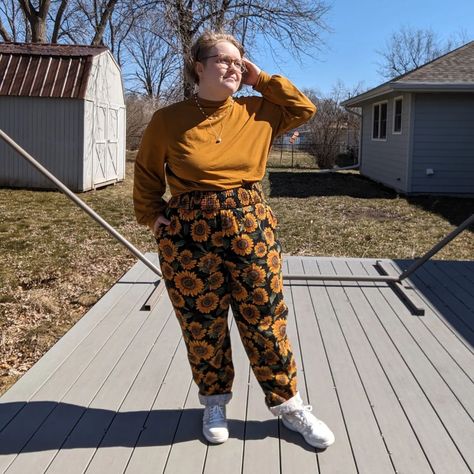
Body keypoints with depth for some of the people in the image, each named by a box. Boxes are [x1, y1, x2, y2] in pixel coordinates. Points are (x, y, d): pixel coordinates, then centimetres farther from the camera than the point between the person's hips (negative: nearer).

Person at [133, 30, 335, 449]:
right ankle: (215, 401, 32)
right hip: (189, 235, -1)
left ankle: (288, 404, 26)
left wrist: (261, 80, 4)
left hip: (252, 227, 2)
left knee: (265, 321, 8)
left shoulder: (256, 112, 4)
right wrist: (152, 216, 2)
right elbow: (147, 174, 10)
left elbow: (305, 108, 10)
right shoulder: (168, 120, -2)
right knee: (202, 324, 9)